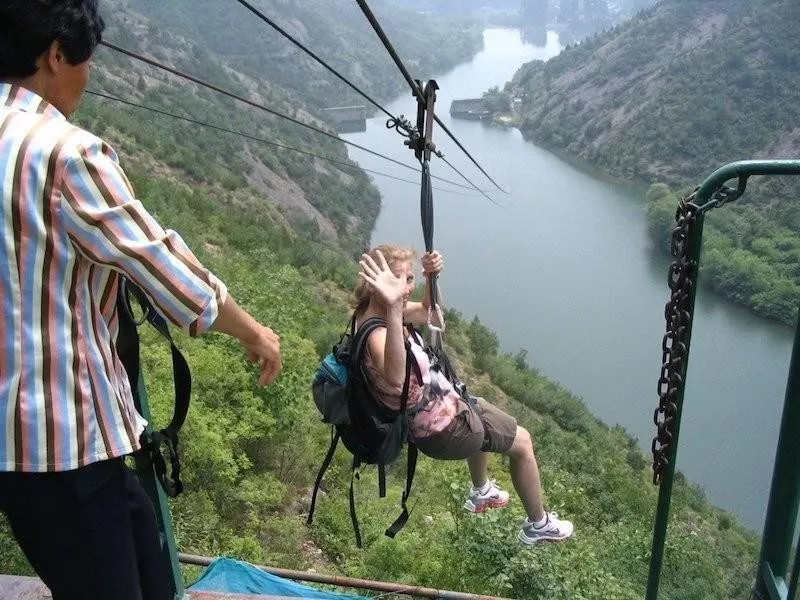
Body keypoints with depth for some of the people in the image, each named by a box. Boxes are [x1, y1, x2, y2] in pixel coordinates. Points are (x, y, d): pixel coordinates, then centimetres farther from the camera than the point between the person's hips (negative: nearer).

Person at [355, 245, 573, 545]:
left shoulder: (373, 312, -10)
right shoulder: (376, 333, -39)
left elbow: (426, 312, 6)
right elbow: (395, 377, -63)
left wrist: (431, 277, -15)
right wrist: (393, 309, -76)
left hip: (433, 405, 9)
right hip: (442, 429, -9)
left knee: (483, 416, 38)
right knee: (522, 442, 11)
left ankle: (481, 493, 61)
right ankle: (539, 525, 35)